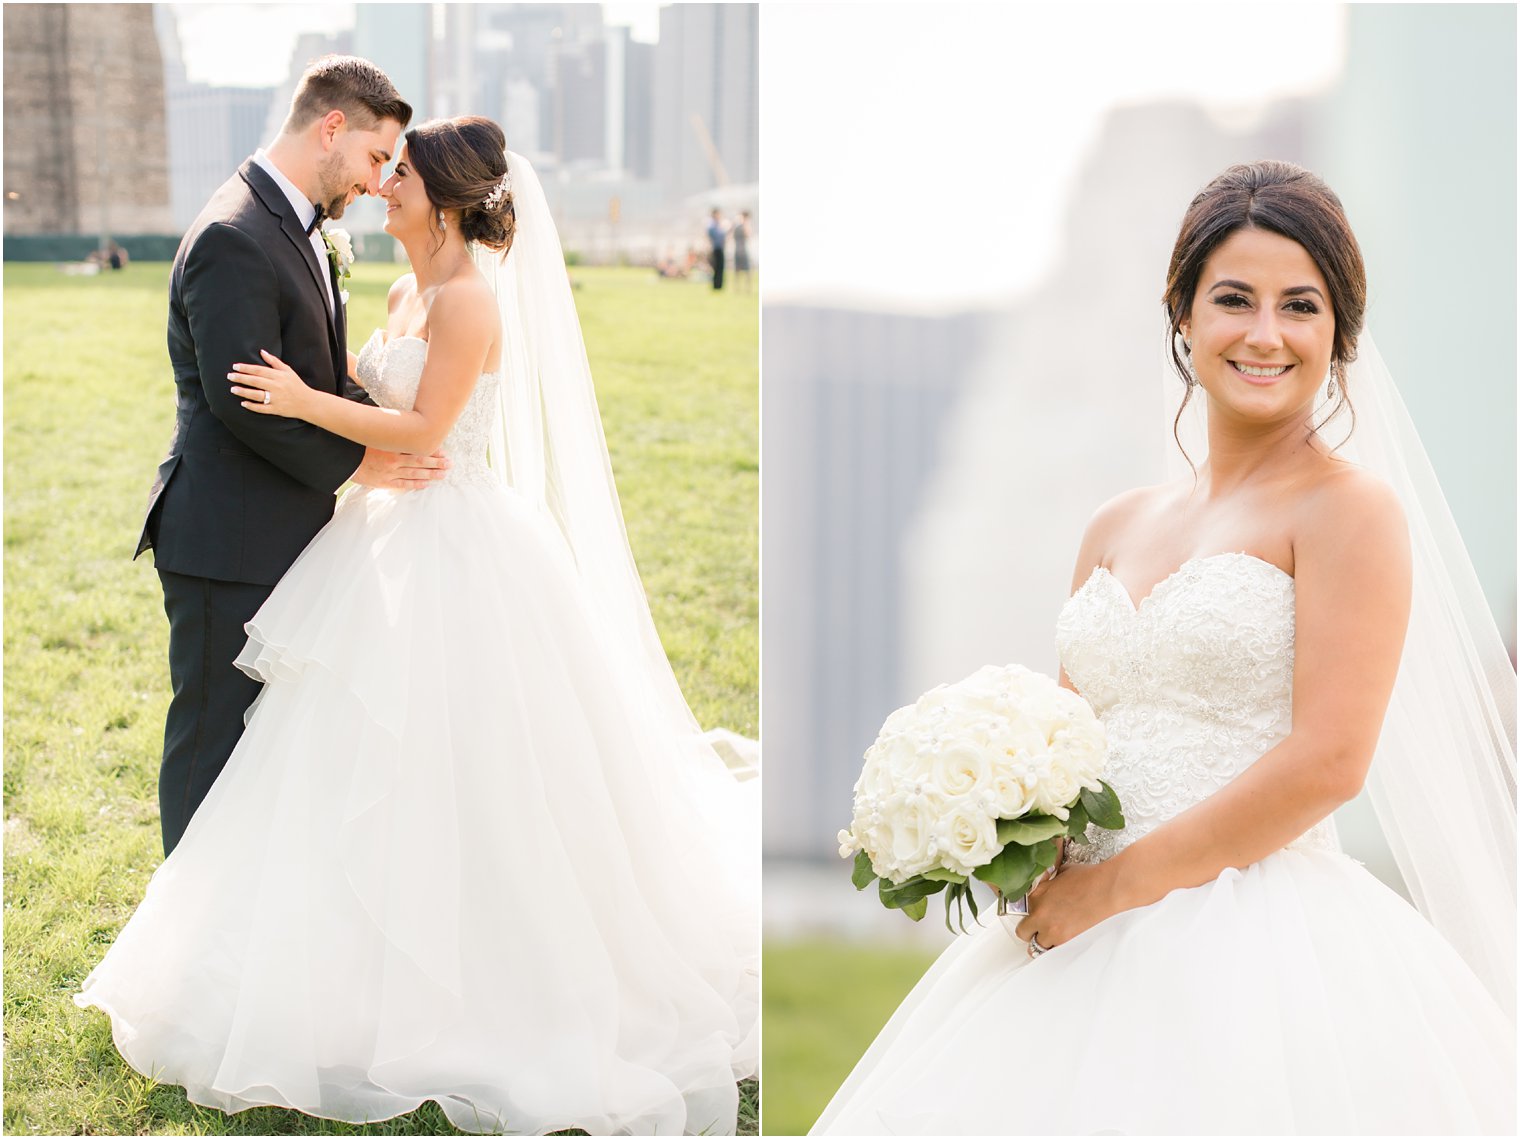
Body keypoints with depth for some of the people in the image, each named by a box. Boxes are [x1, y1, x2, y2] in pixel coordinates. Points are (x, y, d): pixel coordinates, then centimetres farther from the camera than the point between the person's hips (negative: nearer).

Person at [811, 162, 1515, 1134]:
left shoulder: (1349, 507, -5)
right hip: (1081, 954, 6)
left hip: (1262, 948, -6)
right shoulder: (1119, 528, 14)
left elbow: (1328, 761, -14)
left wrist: (1113, 886, -12)